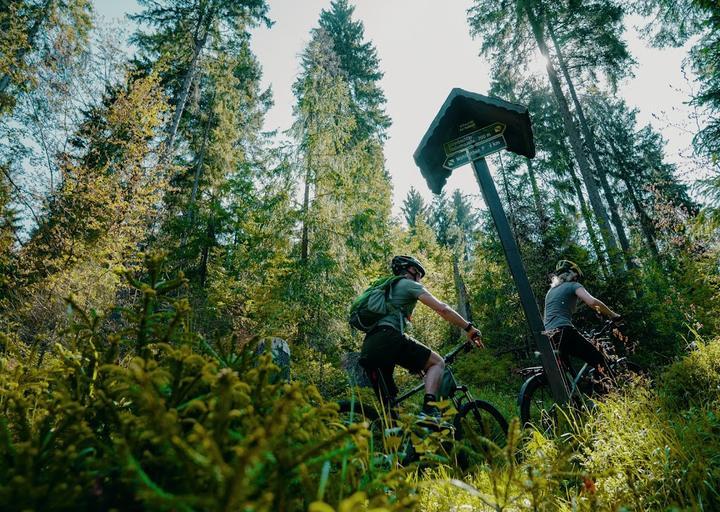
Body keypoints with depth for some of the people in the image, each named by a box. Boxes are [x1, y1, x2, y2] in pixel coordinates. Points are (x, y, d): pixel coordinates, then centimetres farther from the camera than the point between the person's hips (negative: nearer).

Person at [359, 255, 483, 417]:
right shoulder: (410, 284, 12)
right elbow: (441, 308, 0)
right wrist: (469, 327, 7)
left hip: (367, 348, 8)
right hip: (387, 338, -8)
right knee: (437, 362, 4)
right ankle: (429, 412, -14)